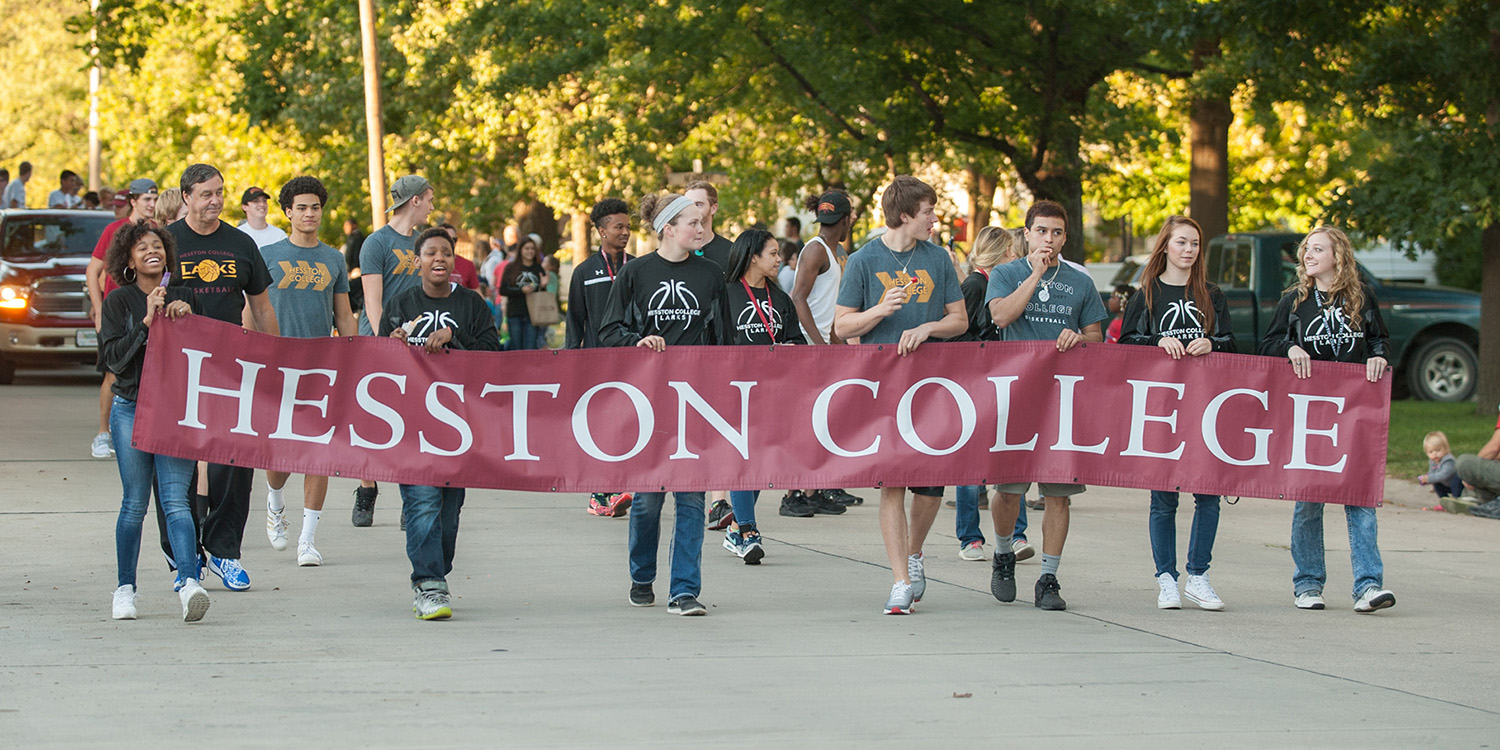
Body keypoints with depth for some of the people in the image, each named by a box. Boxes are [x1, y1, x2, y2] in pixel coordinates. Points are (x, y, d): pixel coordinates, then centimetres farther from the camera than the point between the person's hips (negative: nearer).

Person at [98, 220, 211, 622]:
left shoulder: (183, 298, 11)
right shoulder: (119, 302, 3)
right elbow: (113, 357, -7)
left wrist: (187, 318, -6)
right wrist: (147, 322, -14)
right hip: (131, 409, -1)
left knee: (175, 500, -11)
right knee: (135, 503, 0)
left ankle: (190, 584, -25)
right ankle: (125, 589, 13)